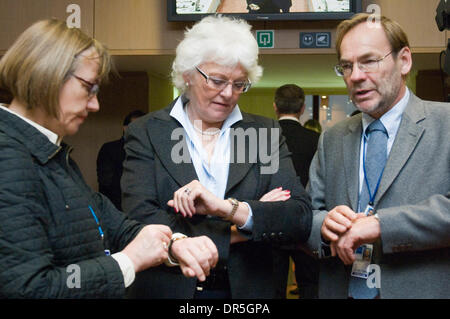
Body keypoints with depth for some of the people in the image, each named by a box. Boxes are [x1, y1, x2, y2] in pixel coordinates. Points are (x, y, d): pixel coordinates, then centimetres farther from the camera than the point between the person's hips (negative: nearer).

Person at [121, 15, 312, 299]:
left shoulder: (266, 133, -1)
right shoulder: (145, 133, -5)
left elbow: (301, 219, -11)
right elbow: (141, 220, -17)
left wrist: (229, 208, -27)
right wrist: (237, 231, -17)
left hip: (248, 289, 2)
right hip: (168, 289, -1)